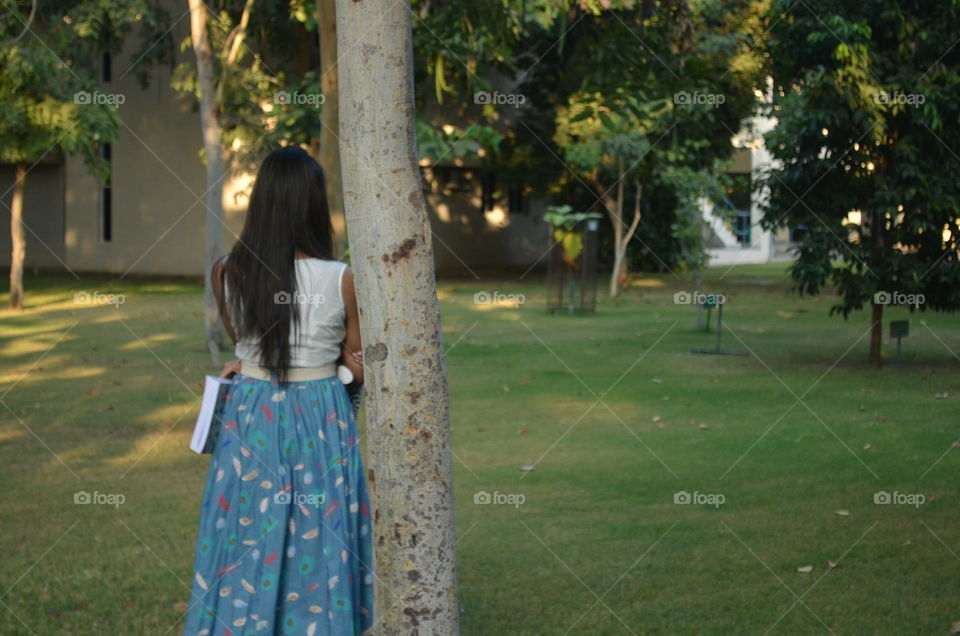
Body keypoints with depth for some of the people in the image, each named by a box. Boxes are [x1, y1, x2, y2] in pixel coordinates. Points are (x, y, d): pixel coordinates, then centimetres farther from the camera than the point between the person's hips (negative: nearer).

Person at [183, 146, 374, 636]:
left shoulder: (227, 272, -6)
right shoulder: (340, 280, -13)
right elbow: (358, 369, -1)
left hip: (250, 420, 2)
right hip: (318, 422, -2)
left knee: (246, 548, 11)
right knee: (317, 547, 8)